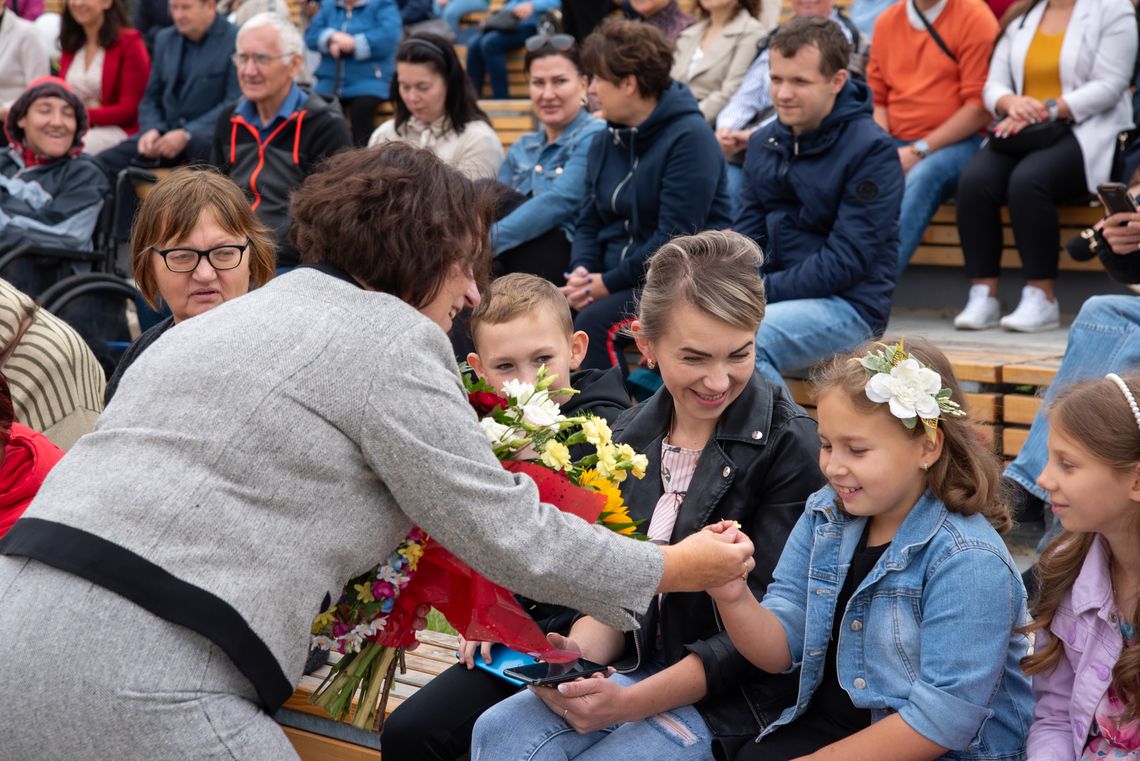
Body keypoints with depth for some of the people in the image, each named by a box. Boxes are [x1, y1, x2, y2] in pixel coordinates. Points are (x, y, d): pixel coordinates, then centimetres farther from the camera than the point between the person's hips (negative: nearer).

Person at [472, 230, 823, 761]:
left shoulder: (790, 446, -13)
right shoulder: (631, 438, 6)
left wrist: (631, 704, -20)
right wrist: (580, 654, -12)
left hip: (735, 698, -5)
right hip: (638, 666, 5)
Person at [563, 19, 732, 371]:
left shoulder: (690, 138, -12)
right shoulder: (605, 143, 12)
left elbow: (675, 237, -18)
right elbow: (590, 222, 17)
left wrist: (609, 282, -17)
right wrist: (581, 270, -4)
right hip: (616, 280, 7)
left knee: (594, 322, -31)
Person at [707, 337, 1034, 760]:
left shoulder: (968, 562, -18)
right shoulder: (825, 515, 3)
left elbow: (940, 721, -20)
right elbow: (778, 651, 2)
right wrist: (734, 599, -18)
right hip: (824, 723, 6)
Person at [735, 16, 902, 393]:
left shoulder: (872, 151, -10)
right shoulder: (763, 143, 11)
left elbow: (846, 260, -16)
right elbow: (747, 233, 10)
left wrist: (764, 290, -19)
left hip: (849, 303, -6)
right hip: (776, 296, 7)